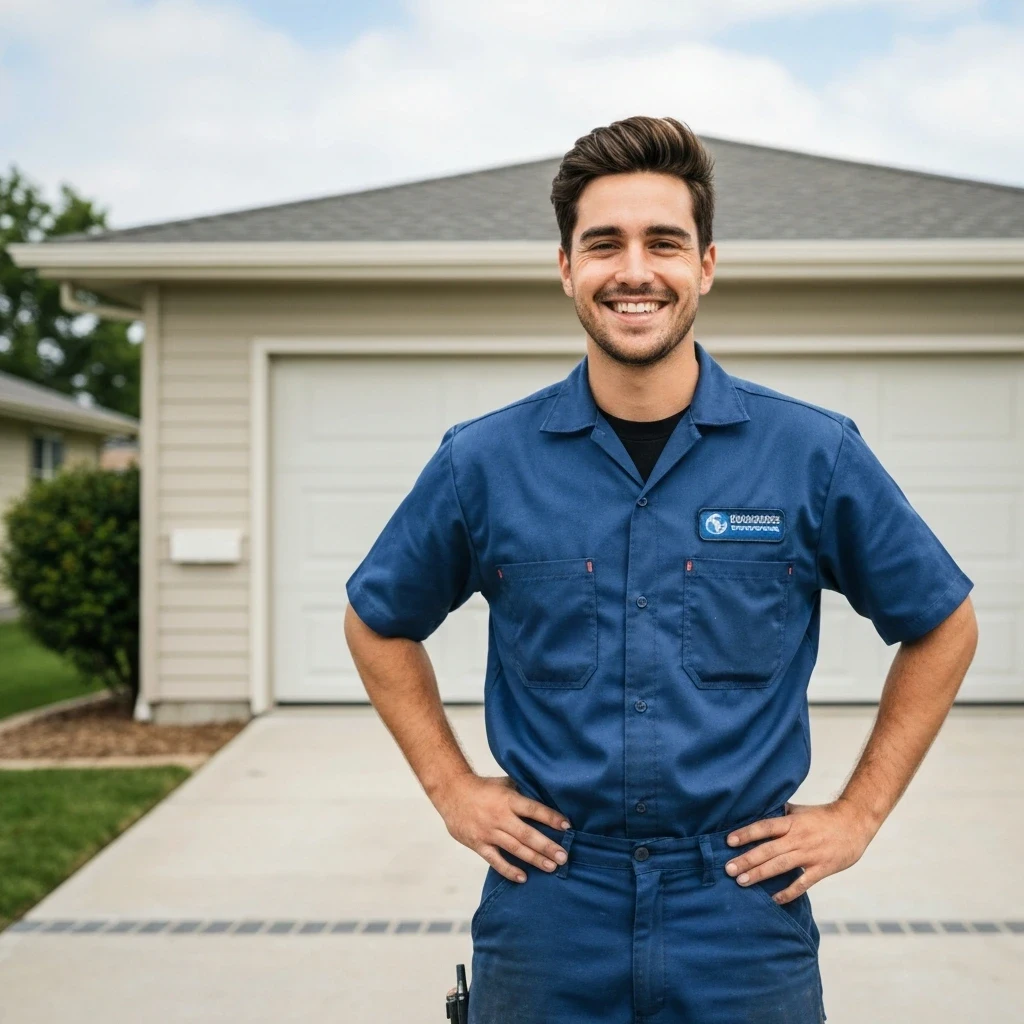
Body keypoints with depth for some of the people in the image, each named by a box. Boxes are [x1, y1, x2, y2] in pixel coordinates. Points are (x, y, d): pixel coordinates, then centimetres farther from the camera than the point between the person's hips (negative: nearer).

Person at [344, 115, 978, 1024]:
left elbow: (943, 626, 7)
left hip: (745, 921, 0)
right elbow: (379, 624, 12)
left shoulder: (815, 454, -5)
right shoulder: (484, 461, -3)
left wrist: (859, 813, 3)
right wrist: (452, 789, 4)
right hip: (547, 918, 1)